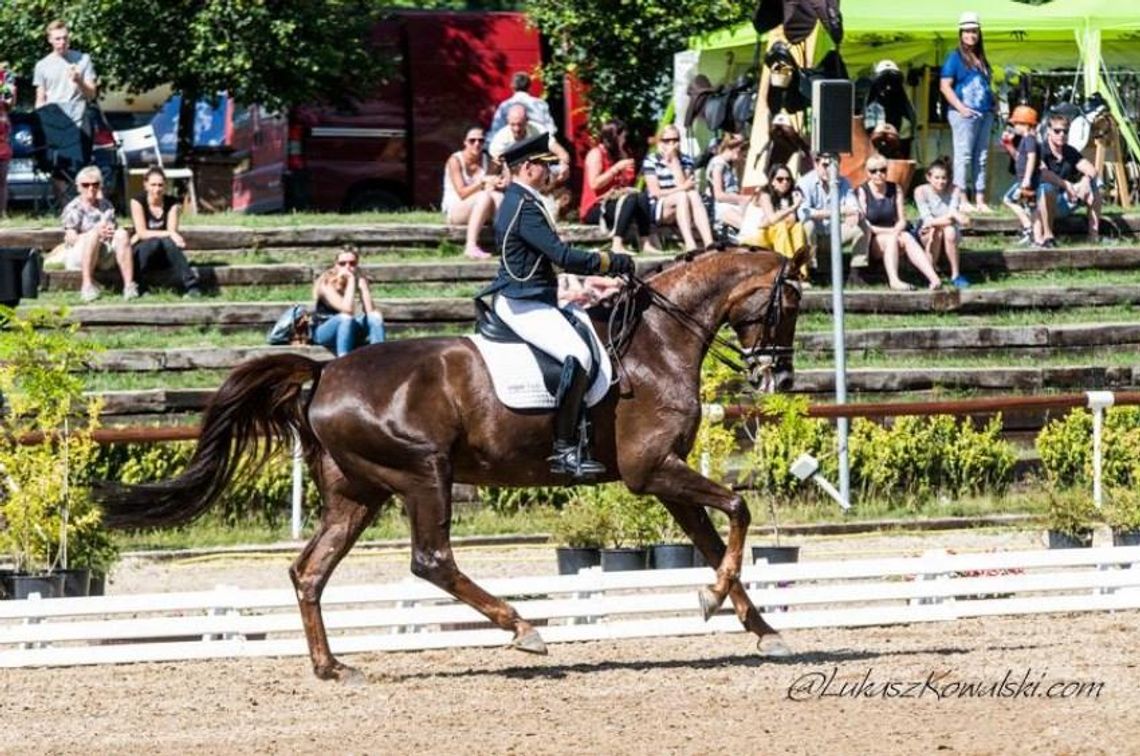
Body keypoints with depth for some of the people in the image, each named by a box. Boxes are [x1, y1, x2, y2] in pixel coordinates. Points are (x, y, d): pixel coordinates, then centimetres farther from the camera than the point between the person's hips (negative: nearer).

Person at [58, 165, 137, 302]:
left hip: (105, 257, 4)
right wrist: (96, 233, -24)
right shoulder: (73, 208, 2)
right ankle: (87, 286, -39)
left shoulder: (106, 206, 18)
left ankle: (129, 284, -34)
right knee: (93, 234, -34)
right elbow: (71, 238, -9)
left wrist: (111, 231, -14)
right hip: (77, 256, -4)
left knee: (122, 234, -23)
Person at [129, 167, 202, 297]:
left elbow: (172, 232, -8)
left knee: (168, 242, -32)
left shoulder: (172, 203, 1)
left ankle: (191, 285, -40)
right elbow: (142, 233, -16)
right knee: (155, 242, -35)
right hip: (142, 251, -2)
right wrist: (168, 234, -27)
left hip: (164, 256, 2)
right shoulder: (137, 202, -7)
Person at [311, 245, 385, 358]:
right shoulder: (327, 283, -20)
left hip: (348, 330, 5)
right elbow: (347, 310, -35)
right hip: (323, 332, -5)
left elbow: (371, 310, -18)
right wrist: (351, 280, -30)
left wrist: (362, 284, -24)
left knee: (375, 317, -20)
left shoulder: (359, 280, -5)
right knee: (346, 317, -35)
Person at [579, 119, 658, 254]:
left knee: (642, 197, -16)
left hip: (613, 201, 7)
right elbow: (594, 184, -18)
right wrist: (617, 168, -17)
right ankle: (617, 244, -40)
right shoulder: (596, 154, -6)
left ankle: (646, 243, -28)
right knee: (630, 199, -29)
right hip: (594, 208, -7)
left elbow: (624, 184, 15)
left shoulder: (618, 154, 16)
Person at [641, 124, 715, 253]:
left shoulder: (686, 160, 10)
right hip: (657, 210, -3)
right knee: (682, 196, -33)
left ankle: (708, 242, -46)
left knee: (694, 195, -29)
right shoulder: (651, 160, -1)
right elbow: (655, 192, -10)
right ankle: (689, 245, -49)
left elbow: (682, 185, -9)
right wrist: (683, 188, -19)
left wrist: (674, 160, -10)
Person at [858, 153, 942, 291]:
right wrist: (889, 231, -18)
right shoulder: (863, 192, -2)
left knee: (907, 237, -29)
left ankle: (934, 278, -47)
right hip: (871, 241, -3)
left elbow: (902, 220, 8)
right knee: (892, 238, -33)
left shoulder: (895, 189, 10)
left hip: (892, 233, 3)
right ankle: (894, 281, -51)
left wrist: (896, 230, -16)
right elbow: (864, 225, -9)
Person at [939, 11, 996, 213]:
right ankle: (962, 201, -7)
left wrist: (993, 102, 9)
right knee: (963, 156, -7)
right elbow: (945, 86, -9)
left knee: (981, 158, 8)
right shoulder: (955, 57, -2)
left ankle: (980, 200, 12)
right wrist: (961, 107, -17)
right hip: (965, 113, -7)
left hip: (984, 113, 7)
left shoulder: (981, 59, 18)